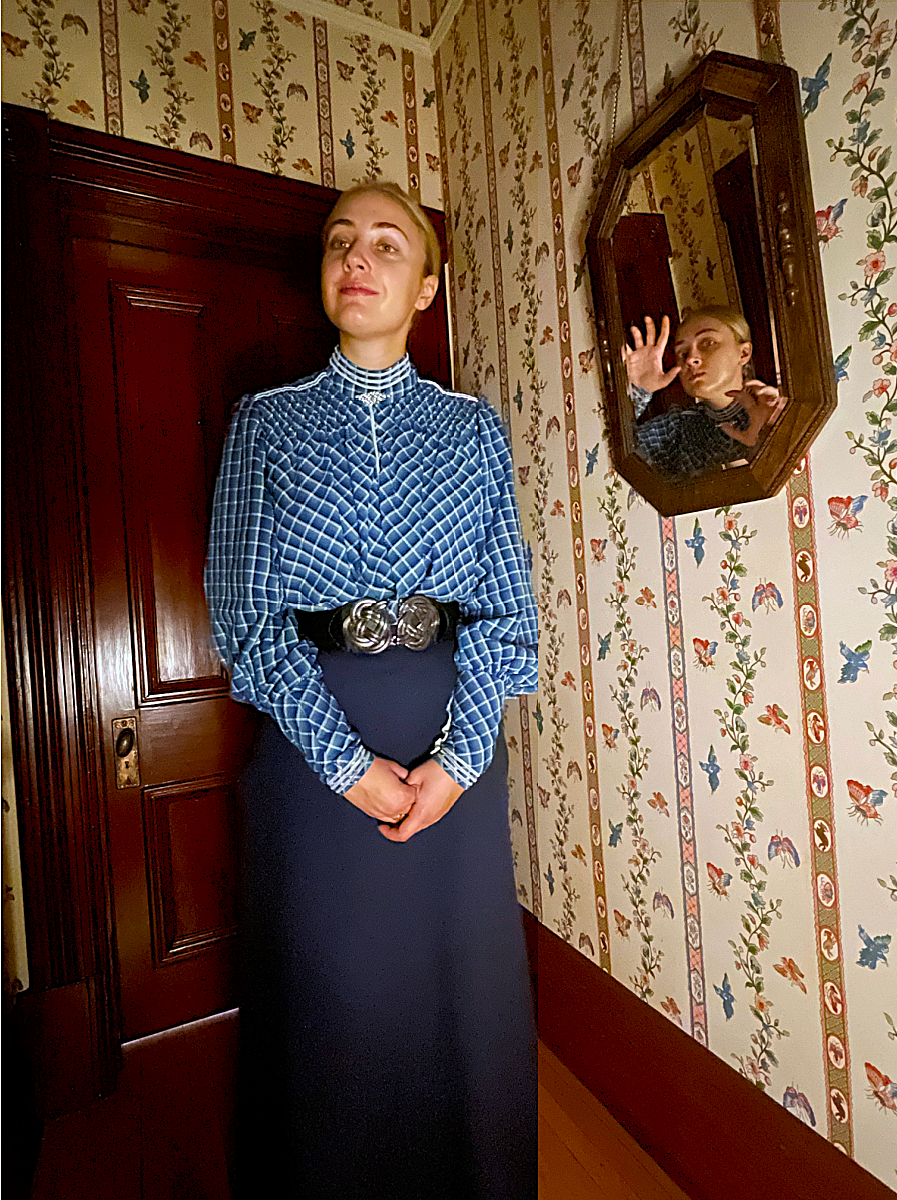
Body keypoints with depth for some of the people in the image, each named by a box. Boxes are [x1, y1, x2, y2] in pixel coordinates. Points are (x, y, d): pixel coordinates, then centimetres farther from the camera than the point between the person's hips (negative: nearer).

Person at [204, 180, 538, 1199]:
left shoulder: (473, 427, 8)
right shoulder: (268, 421, 5)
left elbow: (504, 605, 3)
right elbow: (246, 610, -3)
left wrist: (460, 753, -10)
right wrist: (347, 762, -11)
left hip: (453, 730, 2)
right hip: (311, 733, 0)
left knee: (462, 982, 14)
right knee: (330, 993, 12)